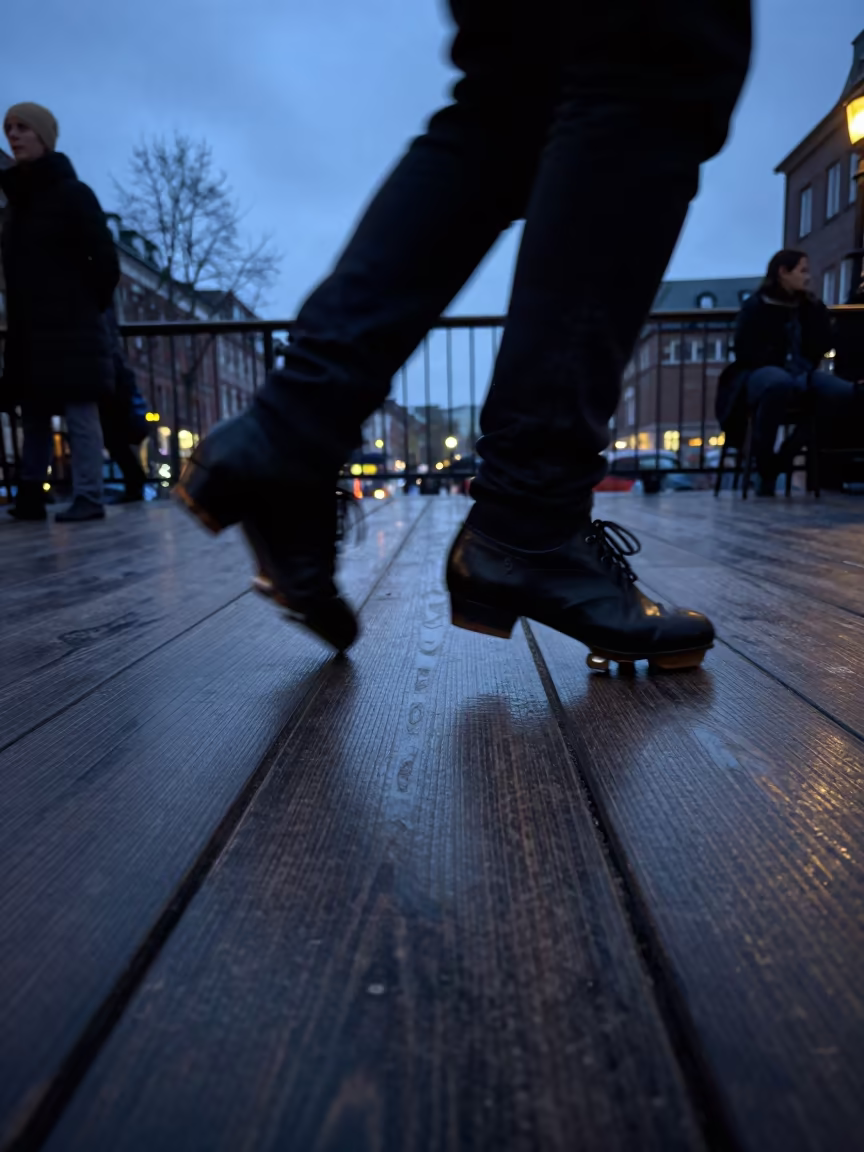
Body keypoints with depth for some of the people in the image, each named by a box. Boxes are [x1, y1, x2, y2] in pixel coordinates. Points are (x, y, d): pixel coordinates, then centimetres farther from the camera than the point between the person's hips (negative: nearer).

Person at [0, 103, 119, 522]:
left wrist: (87, 308, -1)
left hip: (69, 330, -8)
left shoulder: (72, 193, -4)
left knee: (79, 413, -8)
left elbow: (105, 260, -8)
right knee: (34, 415, 7)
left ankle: (88, 498, -6)